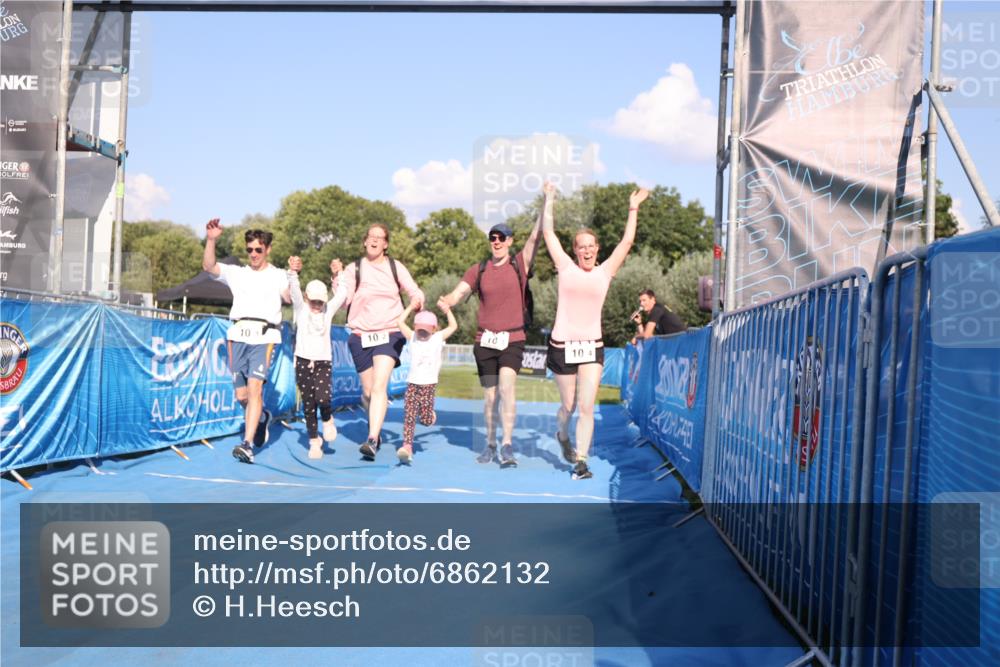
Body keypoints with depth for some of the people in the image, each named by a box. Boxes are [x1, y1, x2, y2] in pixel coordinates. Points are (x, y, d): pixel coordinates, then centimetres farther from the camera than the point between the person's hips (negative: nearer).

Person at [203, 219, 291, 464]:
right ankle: (262, 417, 38)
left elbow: (289, 298, -7)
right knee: (241, 394, 7)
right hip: (238, 335, 4)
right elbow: (208, 266, 3)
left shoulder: (278, 275, 11)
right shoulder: (237, 273, 19)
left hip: (264, 336, -4)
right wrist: (211, 240, -12)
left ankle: (247, 444, -19)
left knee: (254, 388, -17)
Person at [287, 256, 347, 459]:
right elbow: (294, 290, -15)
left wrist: (336, 275, -13)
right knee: (308, 404, 3)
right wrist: (293, 272, -32)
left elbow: (342, 294, -2)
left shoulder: (328, 310, 7)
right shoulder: (300, 309, 2)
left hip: (324, 362, 0)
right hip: (303, 362, 0)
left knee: (323, 398, -19)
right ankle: (314, 441, 18)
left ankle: (328, 420, 14)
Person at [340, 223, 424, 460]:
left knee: (379, 387, -19)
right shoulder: (354, 269, 4)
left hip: (390, 333, -1)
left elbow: (415, 292, 5)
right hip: (361, 336, 1)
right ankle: (375, 427, 37)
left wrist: (416, 301, -16)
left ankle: (372, 440, -25)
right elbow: (342, 301, -4)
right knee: (368, 392, 8)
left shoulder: (395, 267, 7)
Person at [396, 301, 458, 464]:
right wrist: (411, 306, 7)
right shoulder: (412, 337, 9)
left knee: (426, 420, 1)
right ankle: (407, 446, -16)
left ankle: (430, 413, 34)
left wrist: (447, 310, 7)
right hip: (412, 384, 0)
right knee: (409, 416, -12)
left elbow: (453, 326, 8)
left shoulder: (438, 338, 8)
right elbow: (400, 322, 5)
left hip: (429, 384, 0)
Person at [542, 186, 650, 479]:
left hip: (592, 347, 1)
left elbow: (627, 241, 7)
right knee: (568, 406, 11)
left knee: (586, 407, -8)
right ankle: (562, 436, 42)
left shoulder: (605, 272, 7)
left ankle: (580, 461, -4)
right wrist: (549, 199, 8)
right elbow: (548, 232, 6)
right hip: (562, 345, -1)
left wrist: (633, 208, 8)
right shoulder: (566, 267, 5)